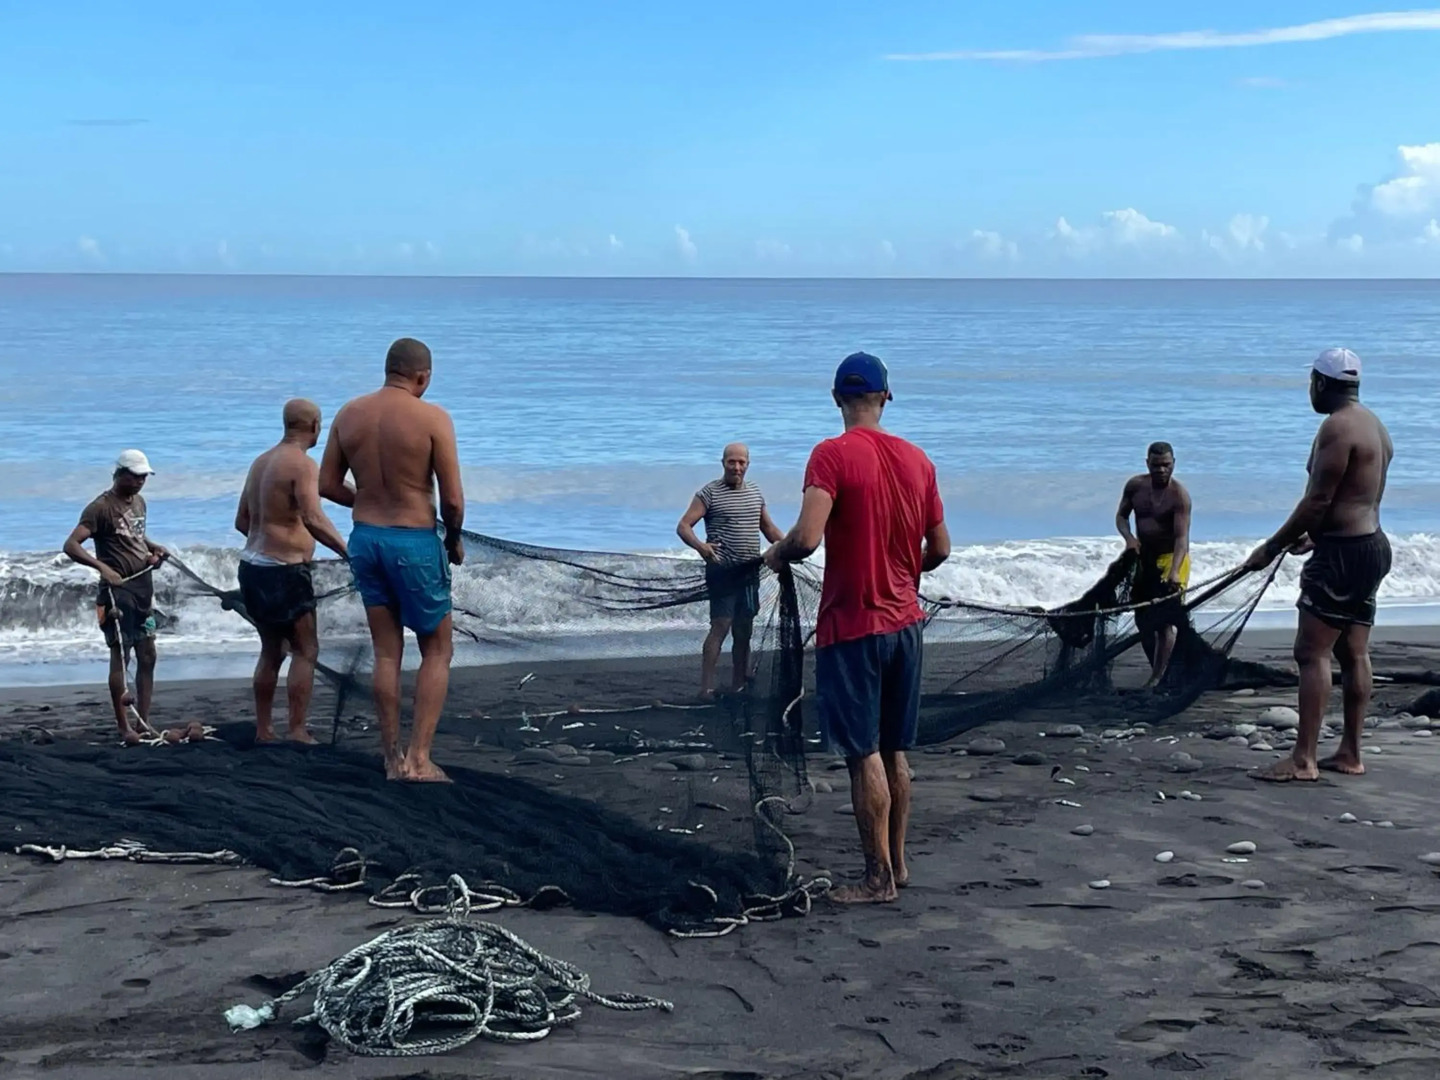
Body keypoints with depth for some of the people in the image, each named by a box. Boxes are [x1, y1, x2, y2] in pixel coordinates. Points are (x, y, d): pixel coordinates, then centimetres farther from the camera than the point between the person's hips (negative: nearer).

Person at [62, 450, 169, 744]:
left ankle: (143, 722, 16)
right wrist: (103, 568, -31)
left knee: (147, 655, 9)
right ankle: (124, 728, 0)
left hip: (143, 586, 8)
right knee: (120, 656, -5)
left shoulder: (138, 502, 13)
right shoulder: (101, 507, -12)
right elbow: (71, 545, -19)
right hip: (118, 589, -8)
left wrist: (153, 548, 10)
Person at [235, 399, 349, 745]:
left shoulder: (261, 461, 14)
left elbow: (242, 521, 20)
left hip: (252, 565, 9)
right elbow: (313, 519, -28)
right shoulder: (303, 464, -13)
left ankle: (263, 729, 21)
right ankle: (297, 731, -4)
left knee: (272, 651, 17)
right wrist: (348, 553, -28)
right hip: (284, 571, -9)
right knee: (305, 650, -1)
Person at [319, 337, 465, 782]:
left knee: (386, 653, 13)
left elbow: (328, 486, 6)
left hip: (365, 539, 5)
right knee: (437, 650, 10)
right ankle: (419, 759, 2)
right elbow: (452, 499, -14)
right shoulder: (432, 418, -13)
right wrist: (454, 540, 4)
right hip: (415, 543, -5)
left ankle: (393, 759, 17)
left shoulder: (349, 414, 1)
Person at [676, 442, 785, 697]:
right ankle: (707, 688, -11)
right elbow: (683, 526, -10)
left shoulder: (755, 493, 14)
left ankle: (739, 686, 19)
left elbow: (768, 528, 23)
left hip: (750, 571, 6)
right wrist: (700, 546, -30)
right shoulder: (709, 493, -5)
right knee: (721, 625, -13)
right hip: (723, 570, -6)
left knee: (744, 629, 10)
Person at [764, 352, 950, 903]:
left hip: (851, 625, -6)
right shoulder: (917, 459, 5)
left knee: (863, 755, 0)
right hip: (904, 621, 6)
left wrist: (775, 554, -4)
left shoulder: (833, 455, -13)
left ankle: (879, 877, 5)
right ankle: (897, 862, 22)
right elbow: (940, 548, 10)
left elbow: (806, 538, -24)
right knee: (894, 752, 15)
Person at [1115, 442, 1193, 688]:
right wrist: (1128, 537, -13)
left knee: (1164, 620, -13)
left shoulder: (1179, 495, -19)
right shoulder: (1135, 486, -2)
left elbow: (1182, 537, -26)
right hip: (1143, 558, 6)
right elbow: (1121, 515, 10)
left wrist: (1174, 572, -39)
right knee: (1143, 619, 11)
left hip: (1171, 557, -6)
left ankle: (1157, 679, -12)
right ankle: (1158, 671, 24)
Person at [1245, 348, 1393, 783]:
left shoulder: (1337, 427, -16)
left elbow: (1318, 500, -19)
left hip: (1342, 552, -10)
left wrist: (1272, 547, -13)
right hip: (1371, 545, 10)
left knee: (1312, 653, -10)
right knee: (1354, 654, 13)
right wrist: (1316, 535, 27)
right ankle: (1350, 754, 18)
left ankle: (1303, 759, -12)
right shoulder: (1375, 426, 15)